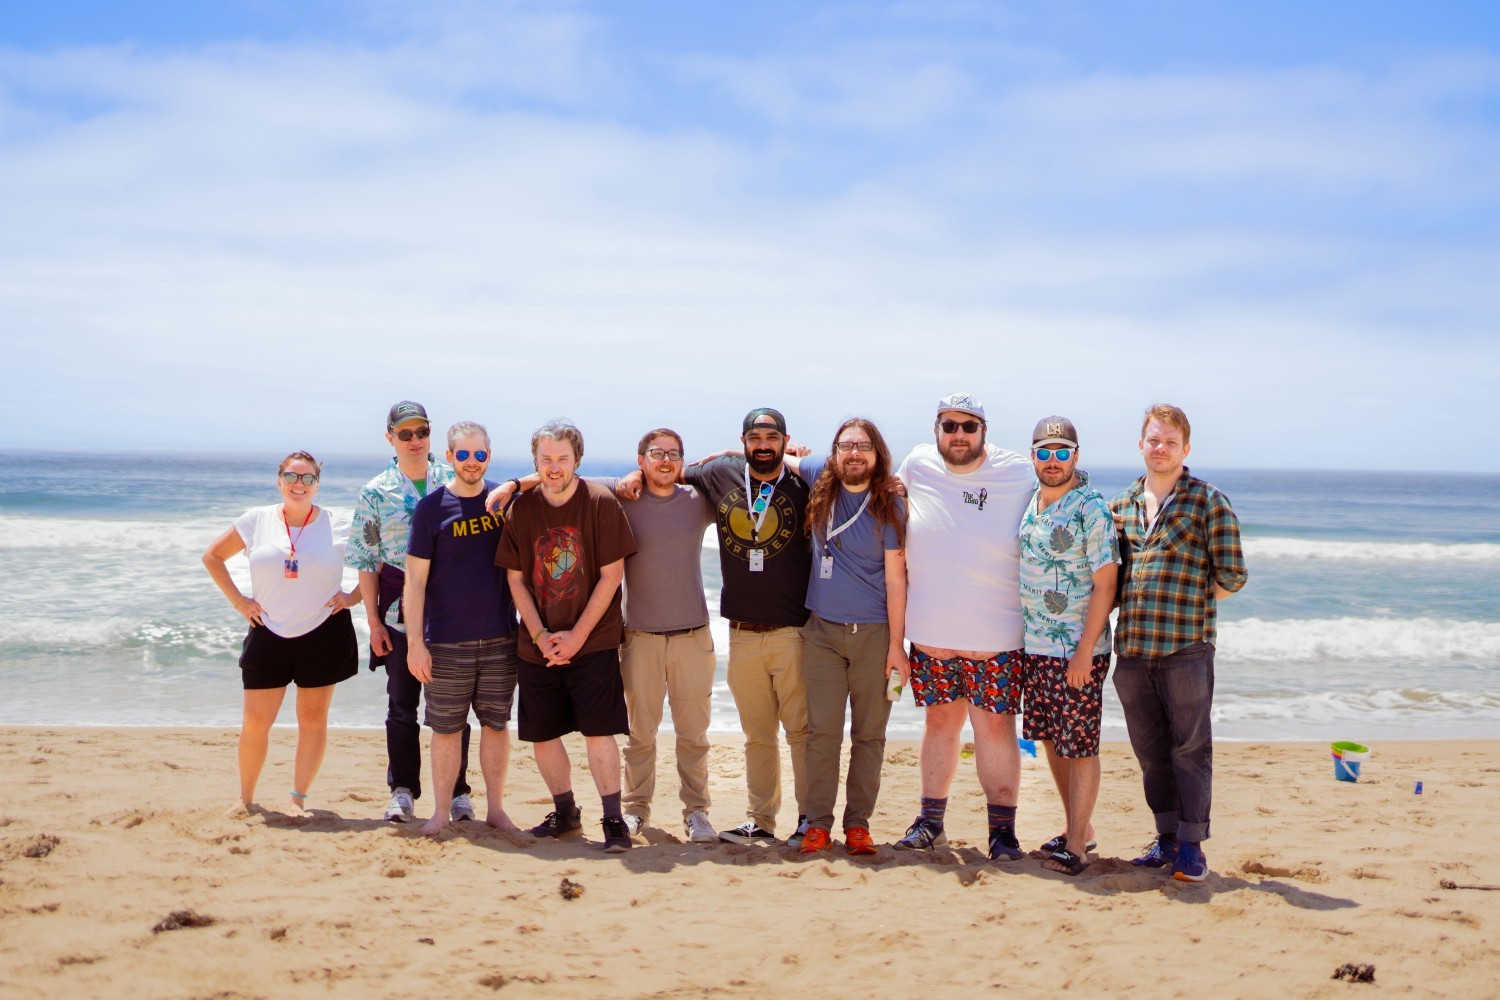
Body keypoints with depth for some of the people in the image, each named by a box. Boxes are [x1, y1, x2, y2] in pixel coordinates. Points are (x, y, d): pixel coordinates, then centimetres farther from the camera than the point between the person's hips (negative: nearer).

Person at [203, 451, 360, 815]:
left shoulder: (339, 527, -3)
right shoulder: (256, 521, 1)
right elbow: (212, 557, 12)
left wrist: (354, 597, -5)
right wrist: (238, 600, 4)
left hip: (323, 633, -1)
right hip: (269, 633, 1)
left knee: (313, 718, 5)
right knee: (256, 721, 1)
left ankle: (299, 799, 16)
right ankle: (245, 797, 18)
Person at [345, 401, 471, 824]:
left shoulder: (455, 482, 3)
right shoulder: (375, 493, 2)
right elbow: (366, 561, 2)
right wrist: (374, 621, -2)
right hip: (400, 613, 0)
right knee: (402, 703, 6)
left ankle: (457, 791, 15)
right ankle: (403, 791, 17)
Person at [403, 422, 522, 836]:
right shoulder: (431, 507, -4)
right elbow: (415, 580, -5)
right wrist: (415, 642, -10)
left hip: (501, 639, 2)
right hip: (447, 642, -2)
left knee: (496, 724, 9)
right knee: (446, 728, 4)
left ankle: (495, 809, 20)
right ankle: (441, 812, 16)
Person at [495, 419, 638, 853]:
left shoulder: (601, 503, -7)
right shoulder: (521, 509, 2)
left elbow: (611, 576, -7)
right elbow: (515, 579, 4)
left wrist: (577, 634, -11)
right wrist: (541, 635, -6)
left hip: (593, 641, -4)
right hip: (538, 645, 4)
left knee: (598, 731, -9)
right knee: (542, 734, 8)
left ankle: (613, 819, 1)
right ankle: (565, 812, 26)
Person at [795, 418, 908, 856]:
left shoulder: (890, 507, -4)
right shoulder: (819, 481, 2)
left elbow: (895, 580, -4)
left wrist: (896, 645, -7)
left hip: (874, 634, -1)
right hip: (823, 631, 1)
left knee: (869, 735, 4)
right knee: (822, 731, -1)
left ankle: (858, 823, 14)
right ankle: (818, 824, 6)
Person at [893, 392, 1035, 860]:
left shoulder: (1019, 475, -5)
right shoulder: (916, 466, 1)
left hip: (997, 635, -2)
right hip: (931, 632, 2)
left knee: (995, 727, -1)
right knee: (939, 721, 12)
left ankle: (1002, 828, 9)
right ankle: (931, 821, 23)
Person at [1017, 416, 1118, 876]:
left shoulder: (1091, 508, -12)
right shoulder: (1031, 503, 9)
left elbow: (1105, 583, -15)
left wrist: (1084, 653, -19)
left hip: (1078, 650, -7)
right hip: (1035, 648, 7)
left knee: (1080, 747, 0)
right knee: (1051, 740, 14)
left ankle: (1076, 846, 7)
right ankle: (1079, 827, 28)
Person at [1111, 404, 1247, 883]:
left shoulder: (1209, 502, -1)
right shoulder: (1121, 505, 14)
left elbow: (1231, 577, -3)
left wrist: (1188, 603, 1)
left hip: (1186, 648, -5)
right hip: (1131, 647, 5)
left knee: (1190, 747, 0)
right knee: (1150, 749, 11)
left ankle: (1191, 844, 6)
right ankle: (1167, 837, 21)